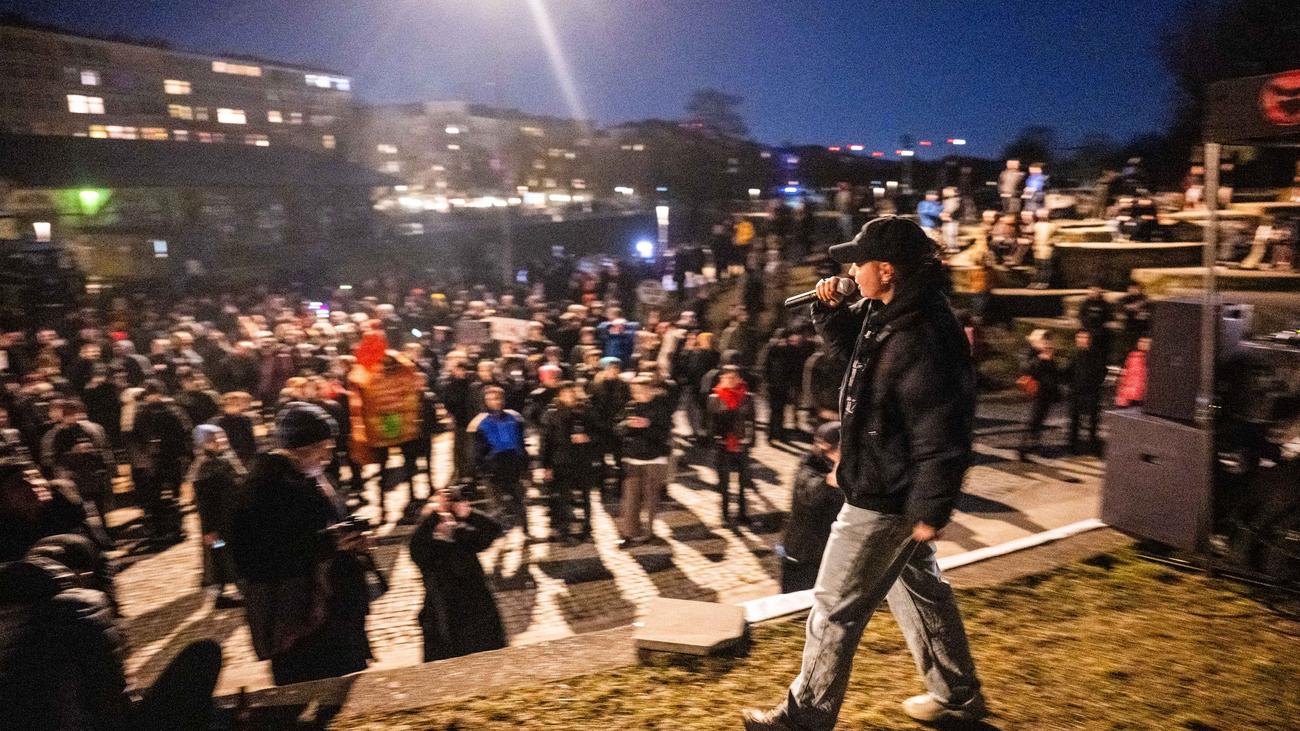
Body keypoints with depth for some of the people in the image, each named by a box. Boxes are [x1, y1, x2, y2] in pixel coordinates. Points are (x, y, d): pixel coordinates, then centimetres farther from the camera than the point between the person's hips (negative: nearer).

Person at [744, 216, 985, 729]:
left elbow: (941, 435, -28)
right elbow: (850, 345, 21)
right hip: (889, 490, 10)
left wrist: (931, 510, -24)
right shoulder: (887, 312, 2)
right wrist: (831, 310, 2)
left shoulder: (919, 338, -29)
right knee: (917, 586, 24)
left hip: (884, 498, -10)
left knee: (836, 606, 3)